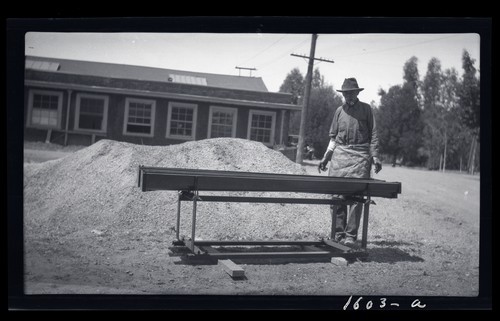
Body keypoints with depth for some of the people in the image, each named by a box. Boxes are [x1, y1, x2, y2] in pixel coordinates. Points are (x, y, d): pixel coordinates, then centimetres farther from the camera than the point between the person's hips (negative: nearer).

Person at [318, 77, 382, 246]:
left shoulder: (366, 109, 9)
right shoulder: (339, 110, 15)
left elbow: (373, 134, 7)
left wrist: (375, 157, -2)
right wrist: (325, 158, 12)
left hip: (360, 156, -2)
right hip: (340, 155, 3)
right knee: (337, 196, -2)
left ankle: (351, 236, -3)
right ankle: (338, 234, 6)